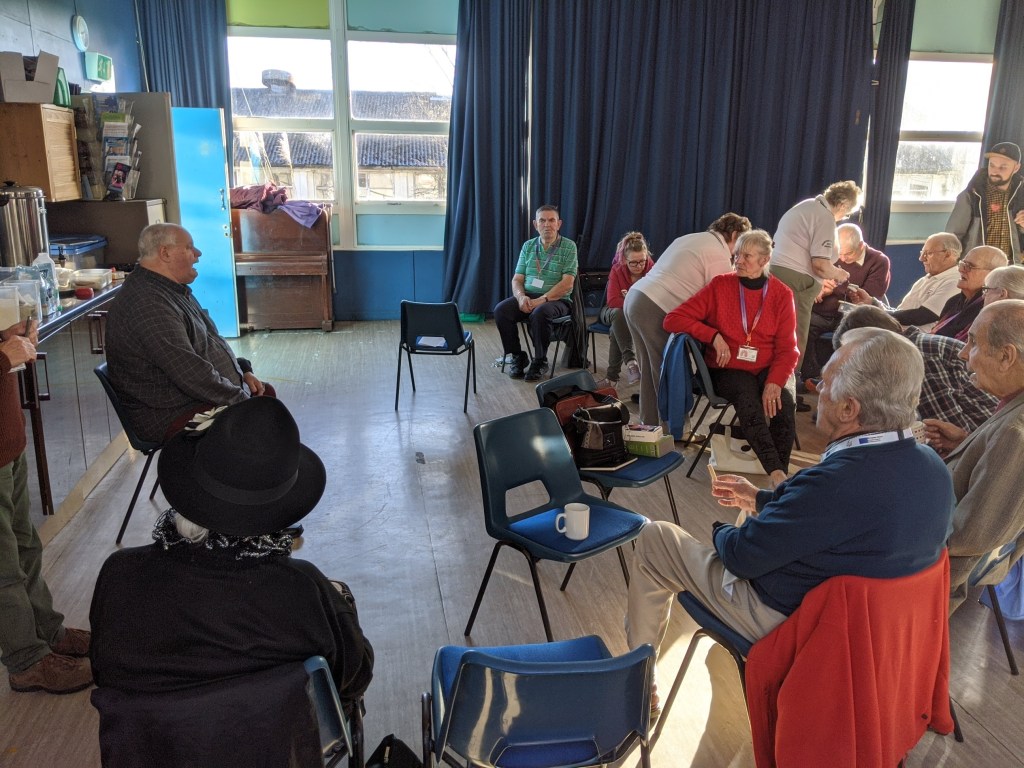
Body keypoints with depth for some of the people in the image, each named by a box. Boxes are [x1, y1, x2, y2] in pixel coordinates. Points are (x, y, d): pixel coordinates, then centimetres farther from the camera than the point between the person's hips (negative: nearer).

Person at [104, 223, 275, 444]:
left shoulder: (174, 290, 13)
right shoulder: (148, 304, -23)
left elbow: (207, 343, 23)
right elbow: (189, 373, -29)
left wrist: (243, 371, 9)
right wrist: (240, 399, -20)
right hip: (172, 416, -11)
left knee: (267, 393, 13)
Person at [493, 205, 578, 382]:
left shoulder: (568, 247, -2)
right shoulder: (528, 246, 11)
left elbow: (567, 283, -11)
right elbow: (517, 279, 9)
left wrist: (542, 299, -21)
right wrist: (521, 296, -14)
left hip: (556, 300, -4)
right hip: (528, 297, 4)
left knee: (539, 314, -37)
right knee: (501, 310, -24)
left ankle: (540, 362, -16)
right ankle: (517, 357, -7)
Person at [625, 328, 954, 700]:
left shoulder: (838, 481, -38)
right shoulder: (933, 467, -11)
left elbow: (741, 555, -24)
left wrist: (721, 533, -1)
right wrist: (760, 498, 13)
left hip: (788, 621, -8)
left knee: (653, 538, 4)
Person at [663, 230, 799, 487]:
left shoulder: (781, 294, 3)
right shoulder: (720, 286, 0)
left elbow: (787, 348, 2)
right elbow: (673, 320, -5)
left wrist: (774, 383, -17)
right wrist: (714, 336, -16)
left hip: (766, 369, 2)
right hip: (728, 369, -2)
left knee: (783, 404, -30)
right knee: (749, 402, -34)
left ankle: (781, 474, -23)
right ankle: (777, 474, -37)